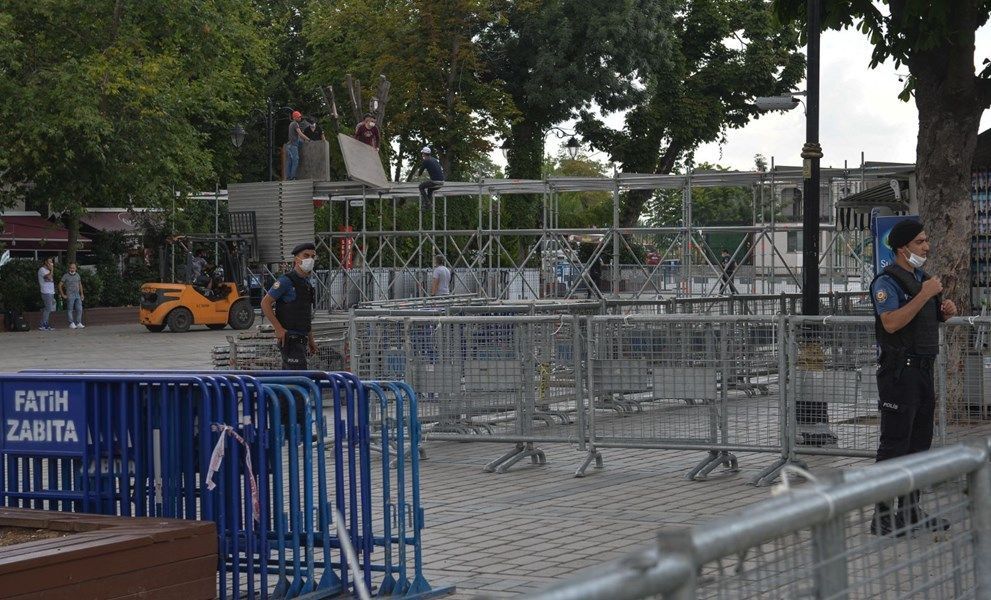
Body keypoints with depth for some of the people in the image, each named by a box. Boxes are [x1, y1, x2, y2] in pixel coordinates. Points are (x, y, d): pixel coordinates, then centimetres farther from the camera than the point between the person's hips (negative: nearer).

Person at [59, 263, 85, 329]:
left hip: (77, 295, 5)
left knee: (79, 309, 1)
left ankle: (78, 323, 7)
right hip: (70, 296, -5)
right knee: (70, 310, -2)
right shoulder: (66, 276, -5)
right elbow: (60, 285, -3)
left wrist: (82, 294, 17)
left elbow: (80, 285, 23)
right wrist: (63, 295, -5)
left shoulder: (77, 275, 12)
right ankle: (71, 324, 4)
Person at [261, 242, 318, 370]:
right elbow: (265, 303, -14)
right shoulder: (286, 281, -10)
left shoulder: (307, 283, 17)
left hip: (301, 339, 9)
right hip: (289, 339, -9)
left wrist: (310, 340, 22)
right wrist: (279, 329, -20)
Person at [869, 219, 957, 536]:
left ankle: (910, 510, 21)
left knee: (919, 441, 12)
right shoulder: (887, 281, -12)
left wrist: (945, 311, 6)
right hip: (899, 370, -9)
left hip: (924, 369, 9)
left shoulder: (923, 277, 16)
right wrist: (925, 294, -23)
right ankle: (882, 516, -7)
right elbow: (891, 322, -25)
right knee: (894, 444, -9)